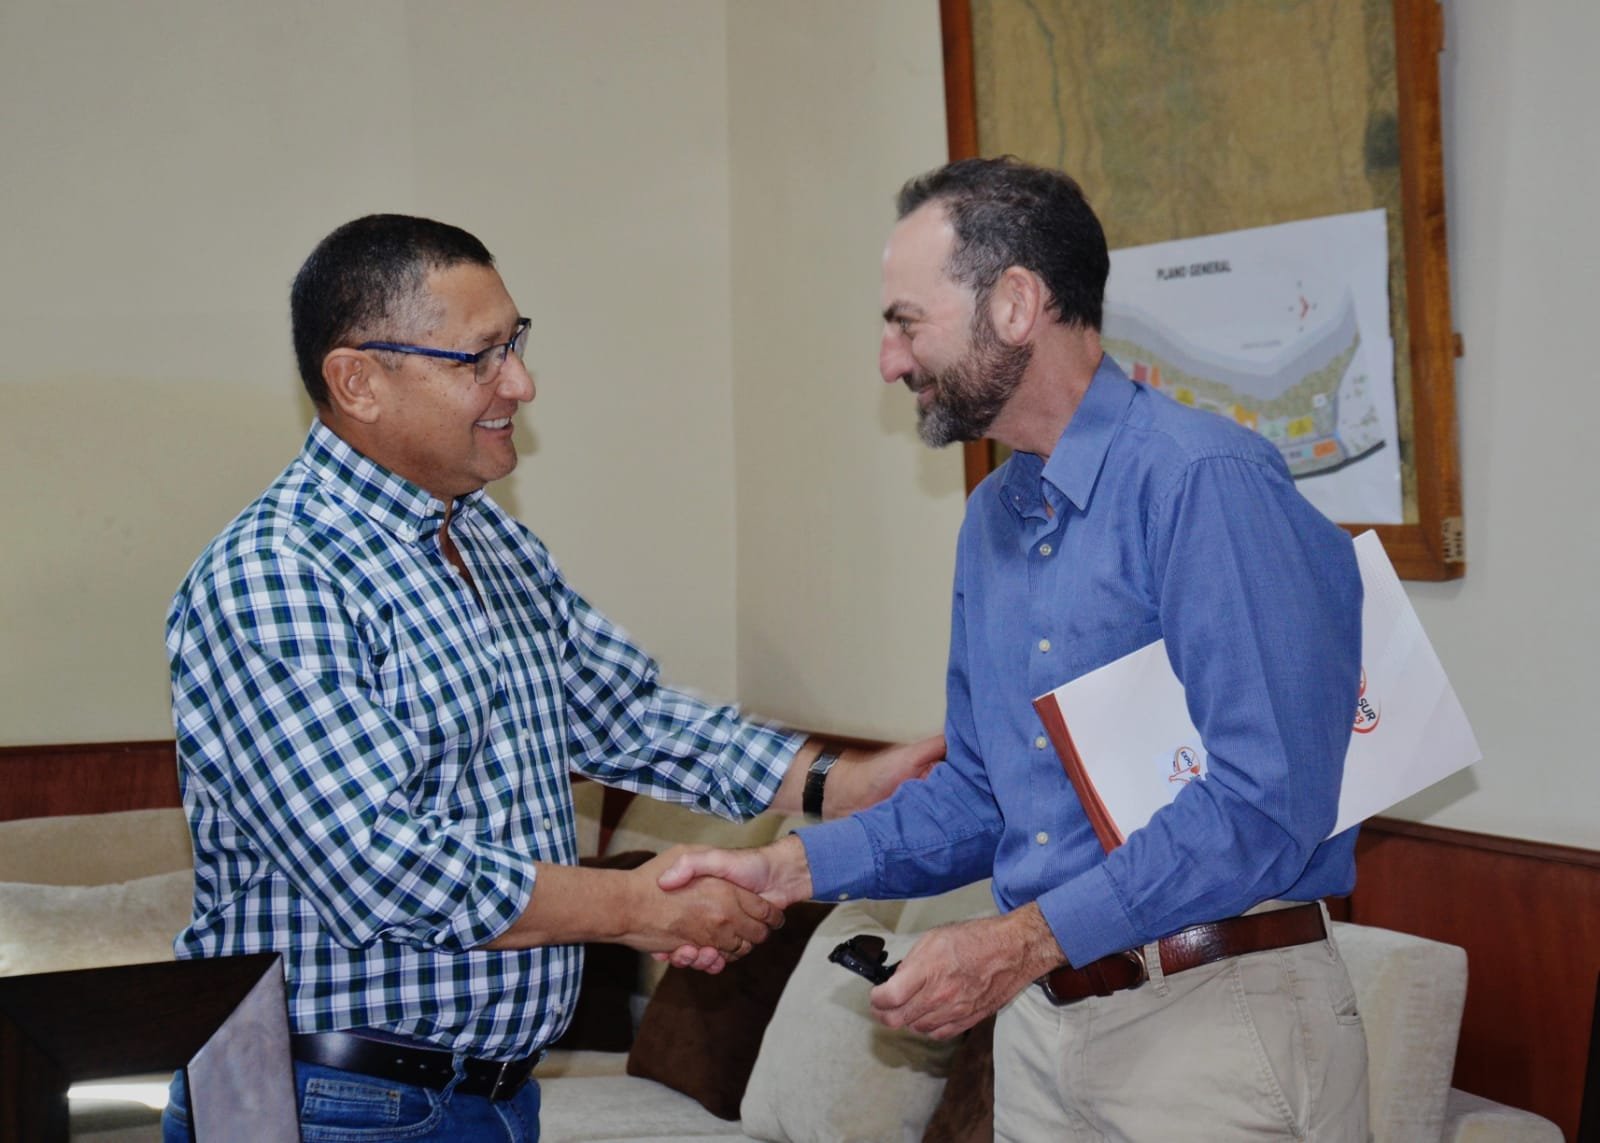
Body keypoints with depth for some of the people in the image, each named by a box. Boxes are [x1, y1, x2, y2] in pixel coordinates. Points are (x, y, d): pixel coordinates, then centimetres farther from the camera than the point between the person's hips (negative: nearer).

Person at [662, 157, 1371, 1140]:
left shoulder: (1207, 484, -17)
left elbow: (1266, 802, -23)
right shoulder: (994, 519, 11)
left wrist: (1024, 942, -21)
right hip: (1042, 1014, 8)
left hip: (1218, 1017, -7)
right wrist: (791, 869, 5)